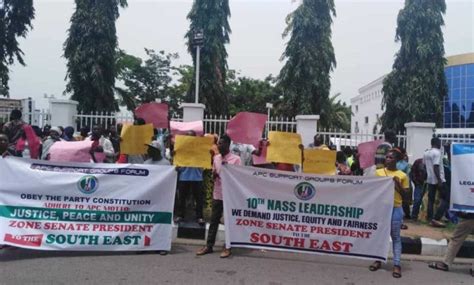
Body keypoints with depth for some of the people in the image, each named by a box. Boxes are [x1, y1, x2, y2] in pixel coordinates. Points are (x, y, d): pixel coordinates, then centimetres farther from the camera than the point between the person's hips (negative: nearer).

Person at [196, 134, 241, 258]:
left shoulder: (236, 159, -7)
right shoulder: (216, 158, 8)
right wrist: (214, 175, -7)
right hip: (217, 194, 5)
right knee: (213, 220, 10)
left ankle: (228, 247, 13)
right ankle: (209, 246, 18)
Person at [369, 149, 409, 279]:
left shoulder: (402, 175, -2)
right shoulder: (378, 172, 3)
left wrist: (398, 184, -15)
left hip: (395, 209, -2)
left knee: (395, 236, 4)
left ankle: (397, 264, 9)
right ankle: (378, 260, 23)